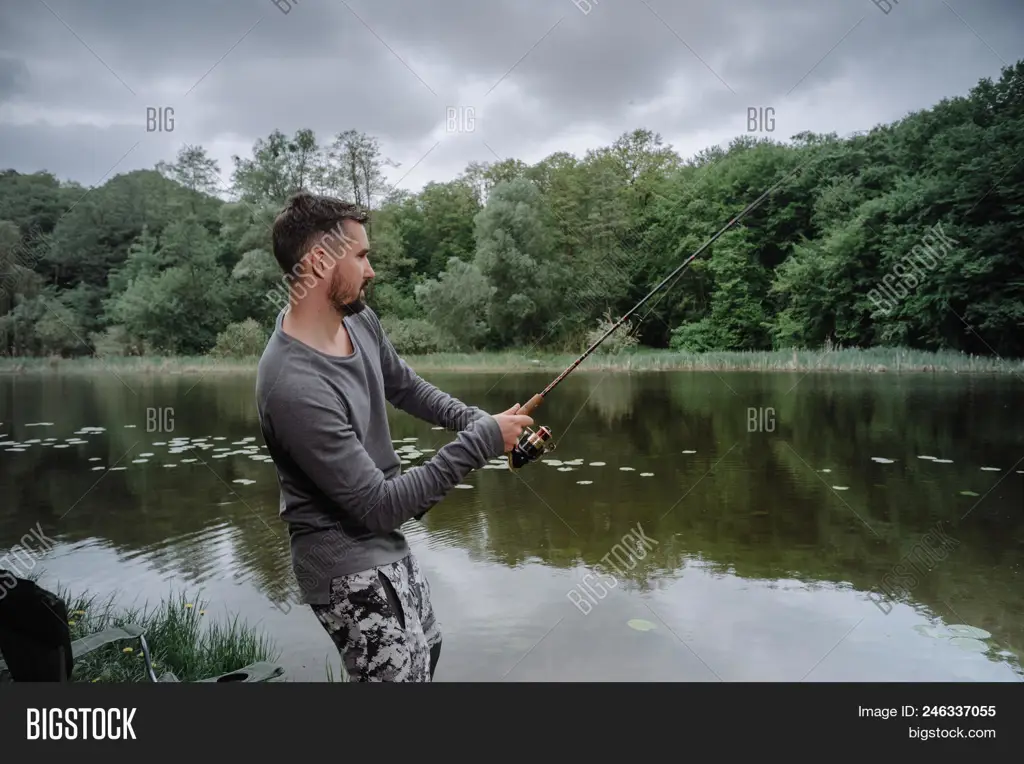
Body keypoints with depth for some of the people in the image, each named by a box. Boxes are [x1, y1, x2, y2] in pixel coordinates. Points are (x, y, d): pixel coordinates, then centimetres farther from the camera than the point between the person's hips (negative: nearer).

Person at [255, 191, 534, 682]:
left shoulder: (359, 319, -7)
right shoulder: (295, 388, -33)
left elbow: (407, 388, 11)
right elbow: (380, 506, -28)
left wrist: (484, 422, -2)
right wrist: (481, 442, -24)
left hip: (388, 545, 9)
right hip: (350, 569, -9)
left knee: (425, 652, 29)